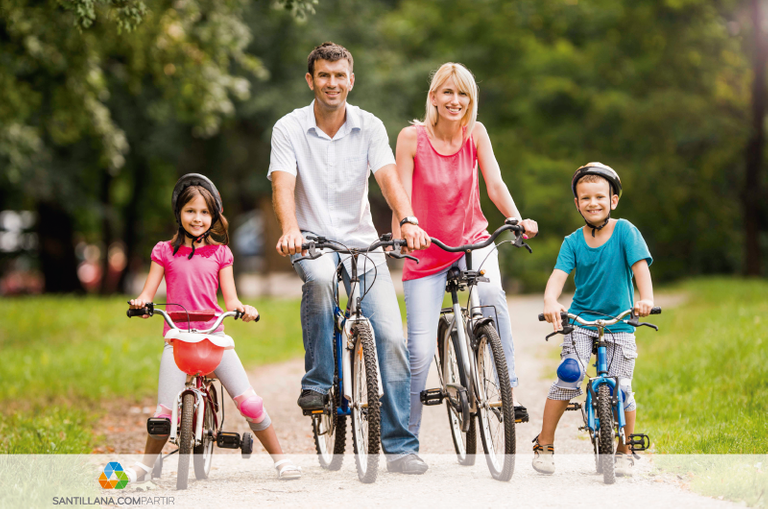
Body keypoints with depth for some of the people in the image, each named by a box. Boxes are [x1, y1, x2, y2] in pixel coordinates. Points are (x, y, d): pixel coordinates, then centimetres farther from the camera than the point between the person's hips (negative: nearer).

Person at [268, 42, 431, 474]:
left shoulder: (369, 127, 0)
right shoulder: (289, 128, -4)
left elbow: (389, 178, -14)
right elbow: (283, 185, -17)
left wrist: (409, 221, -34)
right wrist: (290, 230, -38)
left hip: (362, 242, 2)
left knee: (391, 336, -11)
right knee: (320, 278, -39)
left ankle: (400, 447, -4)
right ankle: (318, 382, -20)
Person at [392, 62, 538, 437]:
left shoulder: (475, 133, -4)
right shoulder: (411, 137, -11)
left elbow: (495, 185, -10)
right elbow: (402, 197, -14)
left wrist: (517, 221, -28)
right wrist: (399, 238, -31)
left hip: (473, 242, 1)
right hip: (427, 253, -1)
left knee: (491, 292, -34)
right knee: (420, 350, -8)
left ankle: (509, 388, -24)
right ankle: (407, 437, 10)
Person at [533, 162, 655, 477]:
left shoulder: (624, 230, -5)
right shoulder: (573, 242, 0)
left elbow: (640, 265, -16)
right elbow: (559, 274, -13)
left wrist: (646, 298, -35)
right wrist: (550, 302, -34)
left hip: (619, 323, -1)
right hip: (581, 319, 1)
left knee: (620, 389, -4)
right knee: (568, 376, -14)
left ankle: (625, 452, 17)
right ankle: (544, 445, -1)